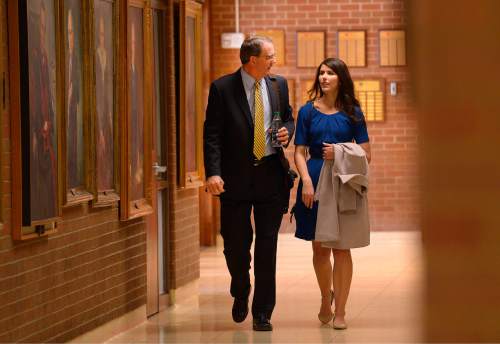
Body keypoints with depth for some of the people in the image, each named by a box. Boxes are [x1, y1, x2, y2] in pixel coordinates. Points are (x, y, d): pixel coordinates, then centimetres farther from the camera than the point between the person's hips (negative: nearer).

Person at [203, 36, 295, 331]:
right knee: (236, 243, 3)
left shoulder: (279, 85, 7)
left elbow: (289, 117, 21)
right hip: (236, 176, -2)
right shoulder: (223, 88, -5)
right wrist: (213, 172, -18)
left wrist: (287, 130, -3)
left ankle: (263, 313, 9)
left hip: (271, 174, 3)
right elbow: (212, 134, -8)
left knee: (267, 245, 2)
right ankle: (241, 294, 32)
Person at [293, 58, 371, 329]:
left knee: (341, 247, -2)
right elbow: (299, 152, 1)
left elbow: (366, 153, 4)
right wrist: (306, 181, -13)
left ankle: (340, 312, 3)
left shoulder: (352, 112, 4)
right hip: (314, 180, 1)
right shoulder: (308, 111, 4)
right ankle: (326, 297, 33)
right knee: (319, 248, 8)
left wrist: (340, 152, -12)